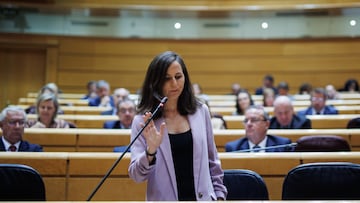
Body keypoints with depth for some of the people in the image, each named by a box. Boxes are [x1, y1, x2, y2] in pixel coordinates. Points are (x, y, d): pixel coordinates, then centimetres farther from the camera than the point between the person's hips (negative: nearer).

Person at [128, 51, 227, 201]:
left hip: (202, 197, 2)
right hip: (163, 198, -2)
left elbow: (212, 161, 9)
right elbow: (137, 176, -11)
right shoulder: (142, 121, -7)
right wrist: (150, 150, -26)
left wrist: (219, 194, 5)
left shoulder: (201, 111, 0)